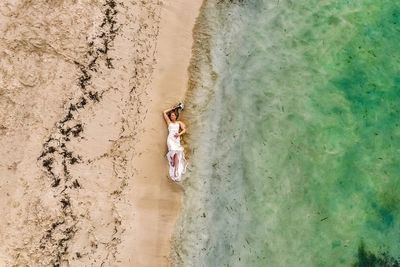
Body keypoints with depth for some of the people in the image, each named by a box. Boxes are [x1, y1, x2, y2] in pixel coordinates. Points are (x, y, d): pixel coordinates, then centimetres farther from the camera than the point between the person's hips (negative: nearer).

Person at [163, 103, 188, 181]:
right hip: (170, 139, -1)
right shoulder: (169, 122, 18)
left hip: (177, 139, 1)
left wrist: (179, 134, -9)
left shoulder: (179, 122, 19)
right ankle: (176, 173, -23)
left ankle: (177, 171, -17)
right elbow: (164, 112, 16)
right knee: (174, 152, -20)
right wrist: (172, 108, 22)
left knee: (177, 154, -15)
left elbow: (184, 129, 9)